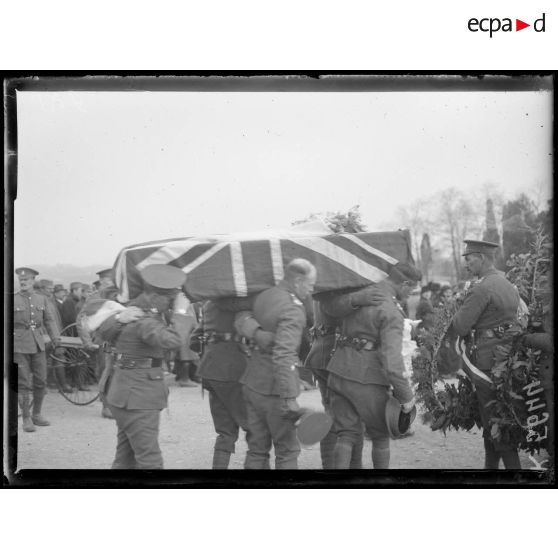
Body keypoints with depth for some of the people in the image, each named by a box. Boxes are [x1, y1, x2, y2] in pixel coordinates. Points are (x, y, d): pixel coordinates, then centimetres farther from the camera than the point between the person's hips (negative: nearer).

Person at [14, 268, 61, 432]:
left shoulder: (42, 299, 11)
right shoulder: (13, 300, 1)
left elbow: (49, 320, 9)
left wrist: (55, 337, -5)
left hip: (38, 344, 3)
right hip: (19, 346, -3)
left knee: (41, 381, 6)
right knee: (23, 383, -3)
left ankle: (36, 414, 22)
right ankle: (26, 419, 4)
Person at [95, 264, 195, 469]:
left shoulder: (132, 309, 8)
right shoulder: (144, 321, -21)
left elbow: (103, 330, 16)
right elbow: (174, 339, -35)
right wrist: (180, 312, -24)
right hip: (137, 399, -10)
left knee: (126, 459, 15)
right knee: (150, 461, -8)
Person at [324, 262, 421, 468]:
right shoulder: (391, 312, -15)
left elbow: (329, 306, 24)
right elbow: (391, 358, -22)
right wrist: (406, 395, -15)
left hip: (339, 372, 6)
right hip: (366, 378, -6)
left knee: (347, 434, 10)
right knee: (380, 434, 14)